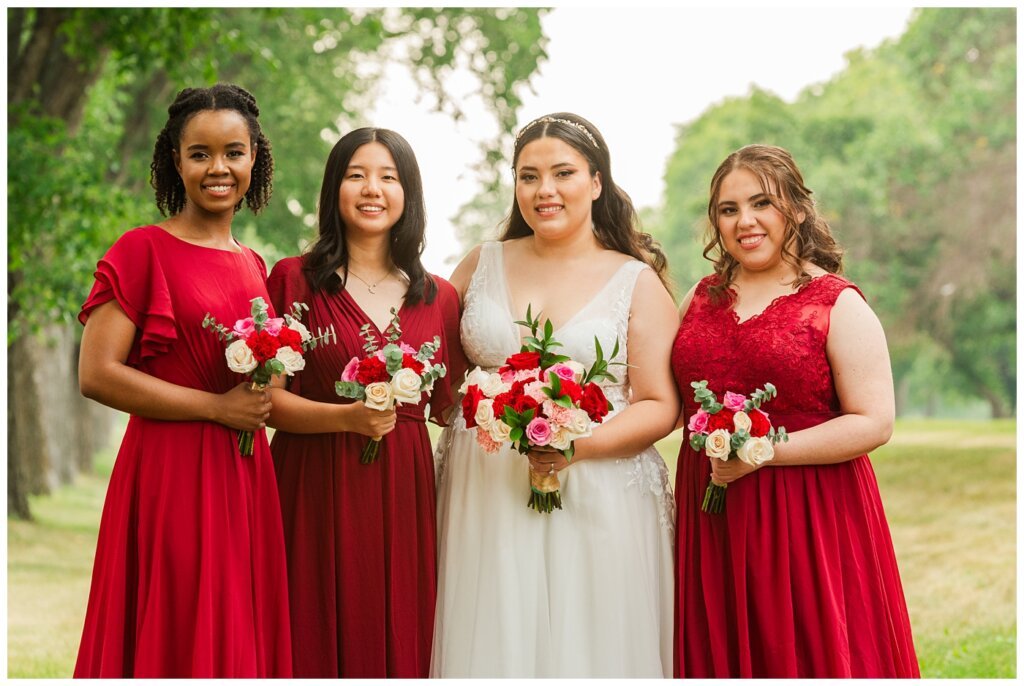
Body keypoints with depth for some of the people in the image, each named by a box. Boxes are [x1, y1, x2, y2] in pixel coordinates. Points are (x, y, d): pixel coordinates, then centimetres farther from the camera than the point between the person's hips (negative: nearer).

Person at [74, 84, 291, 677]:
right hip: (169, 474, -6)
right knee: (173, 643, -2)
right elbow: (98, 374, -13)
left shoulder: (254, 267, 14)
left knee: (241, 641, 9)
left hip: (246, 476, 6)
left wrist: (265, 395, 6)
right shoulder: (143, 250, -4)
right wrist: (217, 407, -12)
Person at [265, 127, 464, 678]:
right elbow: (265, 397, -4)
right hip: (315, 491, -2)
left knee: (397, 642, 5)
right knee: (314, 643, 1)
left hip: (403, 493, 3)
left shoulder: (438, 298, 10)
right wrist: (348, 417, -17)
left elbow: (450, 408, 14)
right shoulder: (294, 279, 1)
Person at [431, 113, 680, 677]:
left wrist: (580, 443, -18)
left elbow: (660, 406, -2)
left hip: (595, 503, -2)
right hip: (484, 499, 2)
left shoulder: (637, 282, 2)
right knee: (492, 647, 3)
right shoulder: (483, 264, 11)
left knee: (587, 648, 0)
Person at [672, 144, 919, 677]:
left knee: (806, 655, 1)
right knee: (723, 656, 10)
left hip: (808, 517, -4)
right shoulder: (702, 298, 11)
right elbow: (674, 398, 21)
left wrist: (764, 451, -17)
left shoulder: (837, 304, -4)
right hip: (712, 518, 5)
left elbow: (874, 423, -11)